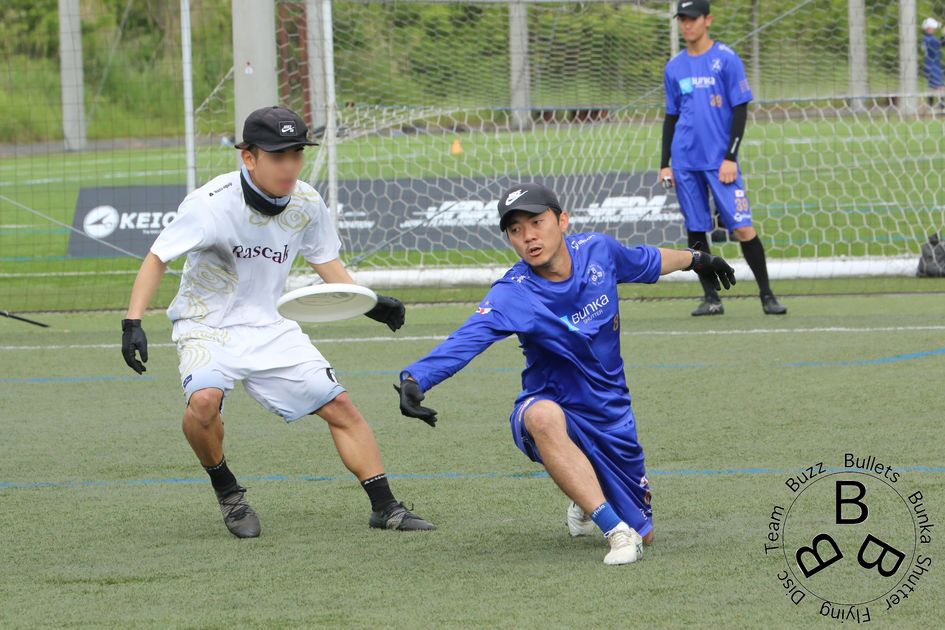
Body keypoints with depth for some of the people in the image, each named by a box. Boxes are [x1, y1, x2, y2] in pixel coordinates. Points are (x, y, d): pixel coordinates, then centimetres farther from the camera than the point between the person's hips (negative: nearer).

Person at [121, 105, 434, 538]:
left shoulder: (307, 204, -6)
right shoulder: (212, 203, -23)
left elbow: (324, 259, 11)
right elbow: (158, 258, -17)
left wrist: (367, 302, -3)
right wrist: (133, 322, -26)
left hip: (267, 327, 5)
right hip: (206, 324, -5)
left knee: (340, 406, -2)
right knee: (204, 400, -32)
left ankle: (384, 507, 11)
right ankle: (227, 493, -6)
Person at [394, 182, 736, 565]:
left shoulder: (597, 250, -8)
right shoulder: (512, 294, -23)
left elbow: (646, 262, 14)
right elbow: (464, 341, -39)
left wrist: (695, 260, 34)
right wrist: (414, 380, -58)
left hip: (611, 414, 4)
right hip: (554, 408, -4)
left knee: (642, 535, 7)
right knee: (542, 415, -42)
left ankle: (587, 500, 43)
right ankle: (614, 530, -35)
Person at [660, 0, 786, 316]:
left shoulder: (726, 59, -2)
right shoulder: (674, 67, 11)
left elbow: (740, 111, -4)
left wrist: (730, 157, -11)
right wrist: (664, 164, 12)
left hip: (720, 160, -4)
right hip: (685, 160, 4)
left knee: (742, 227, -9)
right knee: (695, 229, 3)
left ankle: (766, 295, 0)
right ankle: (711, 298, 10)